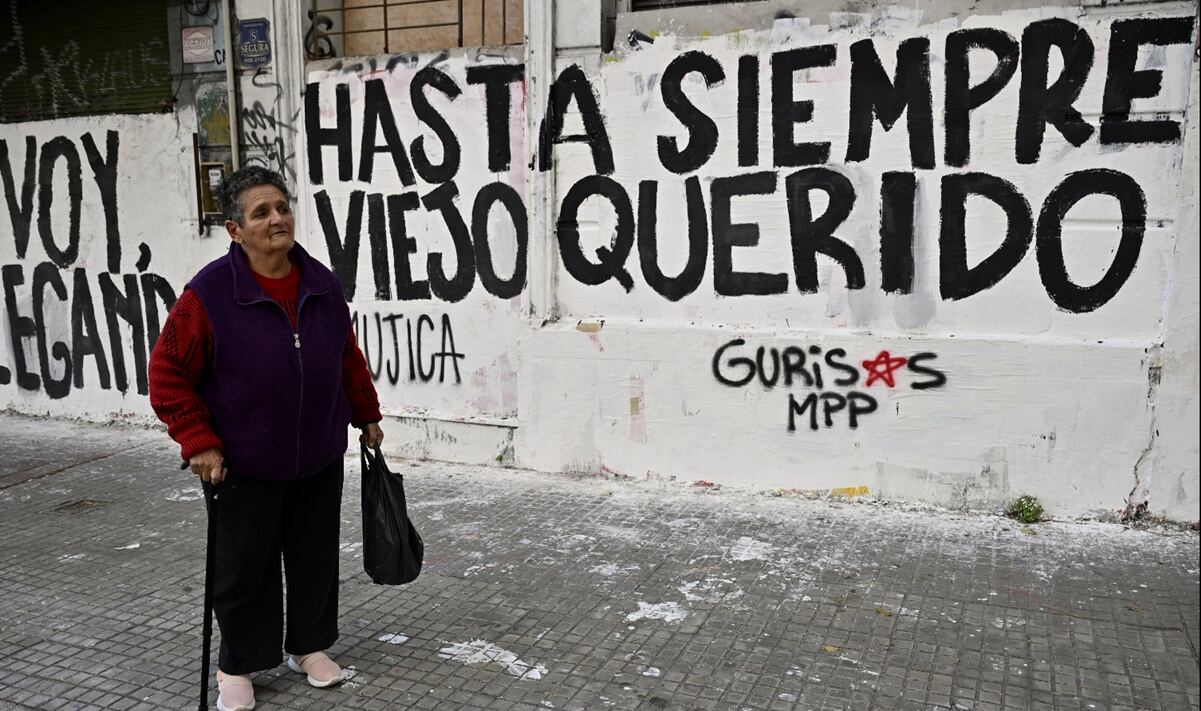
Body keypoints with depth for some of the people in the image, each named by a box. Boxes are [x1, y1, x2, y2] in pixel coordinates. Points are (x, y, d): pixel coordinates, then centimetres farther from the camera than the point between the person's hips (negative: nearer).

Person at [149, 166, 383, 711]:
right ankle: (237, 665, 31)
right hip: (243, 467, -4)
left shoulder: (323, 285, -1)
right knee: (244, 568, 10)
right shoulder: (210, 293, -15)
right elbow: (167, 373, -10)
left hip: (319, 461, 4)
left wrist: (367, 417, 15)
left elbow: (349, 359, 10)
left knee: (315, 557, 15)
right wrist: (198, 442, -14)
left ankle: (309, 645, 37)